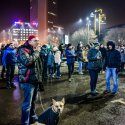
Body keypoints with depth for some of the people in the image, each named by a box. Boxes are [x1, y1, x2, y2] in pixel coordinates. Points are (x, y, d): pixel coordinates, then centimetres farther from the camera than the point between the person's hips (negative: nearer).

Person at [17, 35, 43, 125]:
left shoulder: (34, 50, 16)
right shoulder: (23, 50, -10)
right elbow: (27, 61, -29)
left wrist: (40, 76, 19)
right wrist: (36, 52, -17)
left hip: (35, 79, 8)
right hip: (28, 80, -8)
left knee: (33, 100, 20)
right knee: (27, 103, -6)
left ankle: (33, 117, 35)